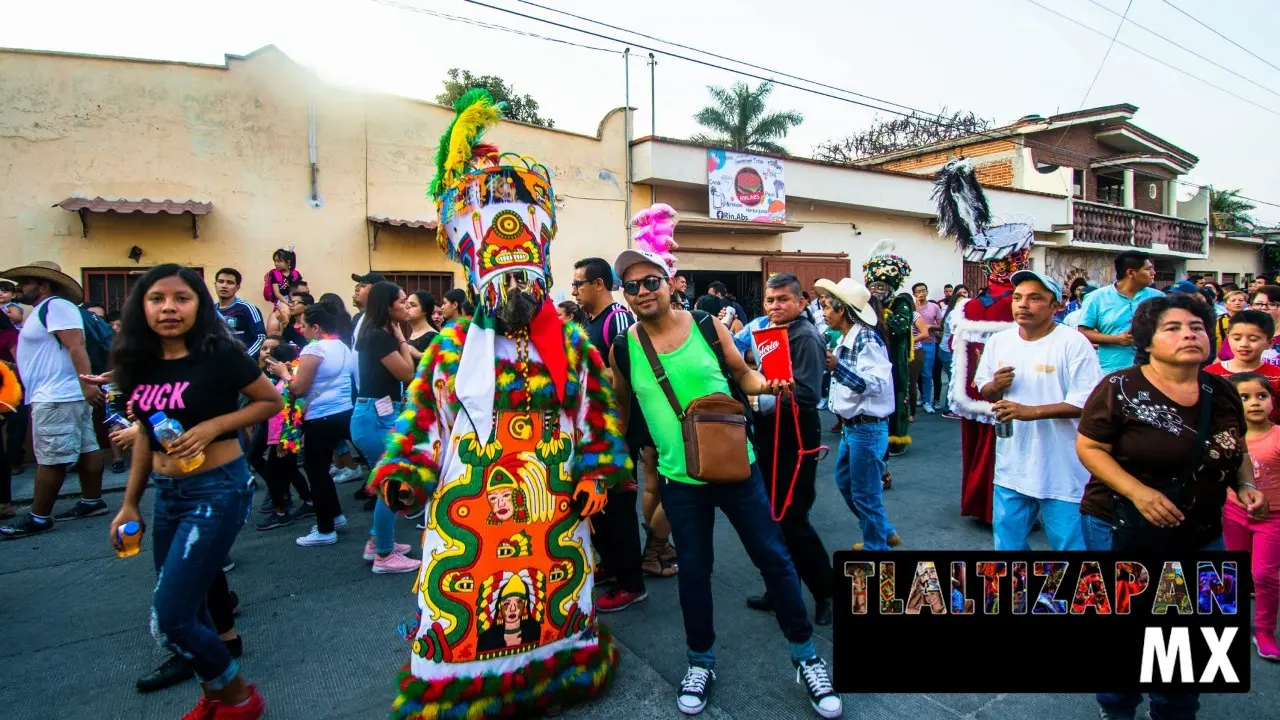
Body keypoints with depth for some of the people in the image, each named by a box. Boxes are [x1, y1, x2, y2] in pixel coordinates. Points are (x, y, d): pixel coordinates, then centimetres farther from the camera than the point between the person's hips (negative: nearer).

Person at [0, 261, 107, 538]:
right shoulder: (43, 311, 21)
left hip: (57, 396, -11)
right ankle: (92, 502, 16)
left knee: (50, 459, -6)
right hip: (58, 394, 11)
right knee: (86, 449, 10)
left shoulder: (56, 306, -12)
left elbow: (76, 346, -24)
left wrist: (87, 384, -31)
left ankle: (38, 518, -1)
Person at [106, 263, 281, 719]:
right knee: (187, 609, 16)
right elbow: (146, 432, 13)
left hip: (218, 490, -7)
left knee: (169, 620, -6)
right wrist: (129, 503, 14)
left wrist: (213, 426, -20)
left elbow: (272, 401, -7)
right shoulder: (141, 363, 4)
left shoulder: (219, 354, -14)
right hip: (167, 494, 7)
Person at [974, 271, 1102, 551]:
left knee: (1070, 543, 9)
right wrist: (995, 386, -10)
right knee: (1007, 542, 16)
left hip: (1063, 472, -4)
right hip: (1011, 467, 5)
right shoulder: (998, 342, 4)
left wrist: (1031, 411, -24)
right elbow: (984, 391, 13)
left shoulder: (1073, 343, -11)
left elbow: (1087, 403, -16)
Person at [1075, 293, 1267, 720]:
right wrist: (1137, 491, -25)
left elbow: (1237, 452, 16)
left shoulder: (1222, 393, 3)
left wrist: (1246, 485, -3)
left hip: (1201, 536, 5)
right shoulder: (1120, 389, -14)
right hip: (1123, 532, -5)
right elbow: (1089, 448, -13)